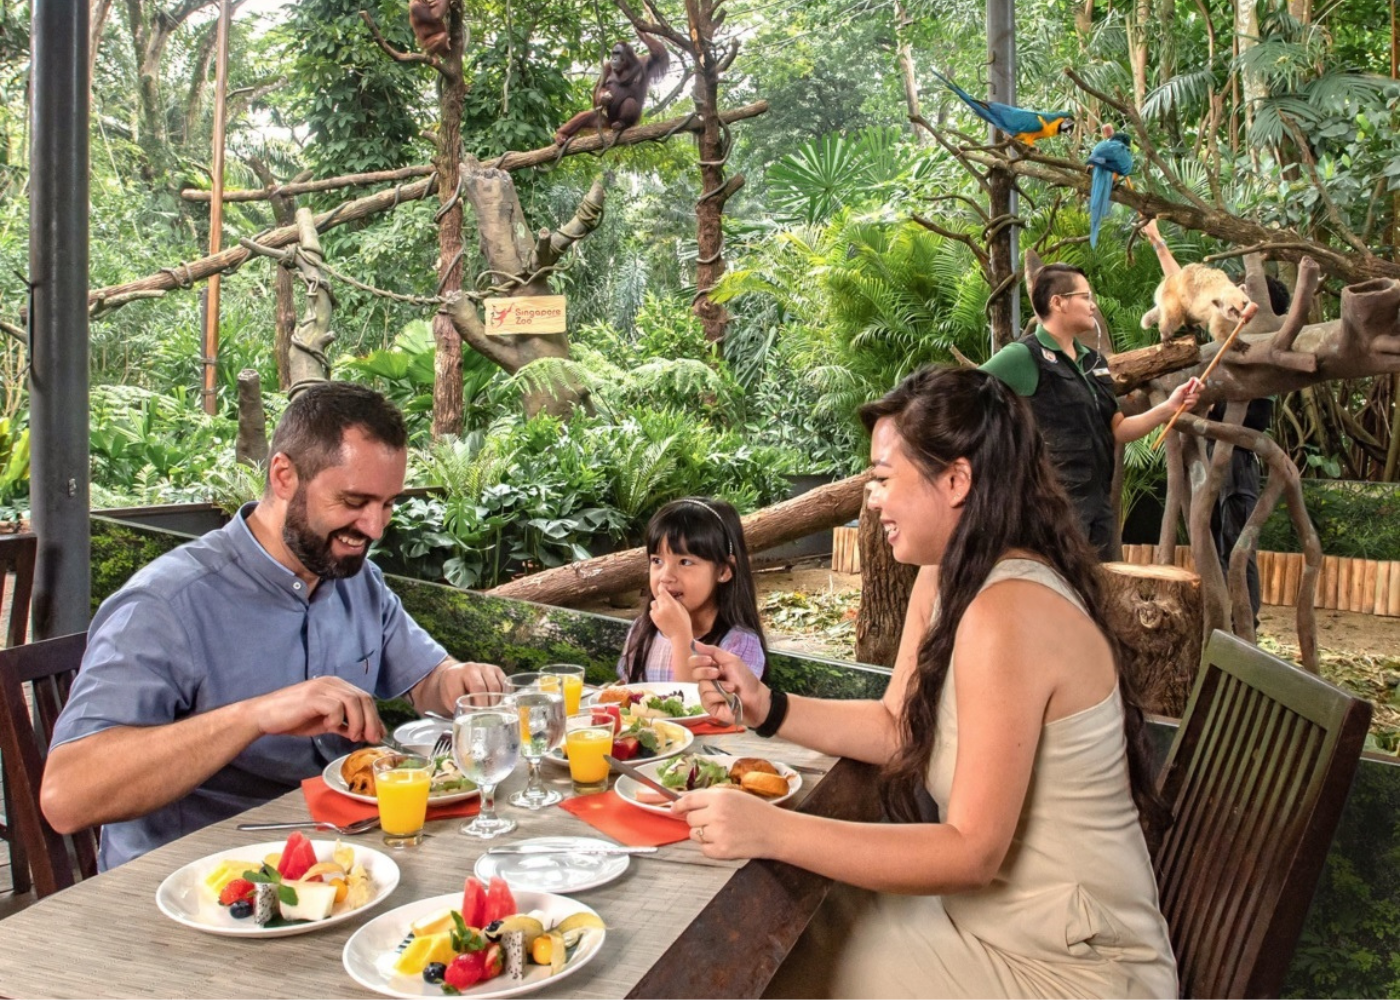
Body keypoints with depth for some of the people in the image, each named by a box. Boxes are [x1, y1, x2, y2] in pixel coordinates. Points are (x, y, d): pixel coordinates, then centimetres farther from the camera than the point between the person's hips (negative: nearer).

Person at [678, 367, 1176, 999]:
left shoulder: (1007, 615, -28)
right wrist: (765, 708, -4)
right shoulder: (944, 580, 2)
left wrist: (774, 831, -31)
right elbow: (895, 726, 10)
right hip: (996, 914, 8)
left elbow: (972, 851, -27)